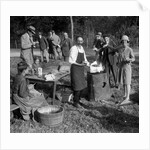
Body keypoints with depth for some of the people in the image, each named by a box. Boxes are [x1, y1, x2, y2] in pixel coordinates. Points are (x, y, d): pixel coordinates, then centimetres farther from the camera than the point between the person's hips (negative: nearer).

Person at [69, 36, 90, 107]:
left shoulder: (82, 48, 9)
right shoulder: (73, 48, -14)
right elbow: (71, 60, -16)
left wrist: (85, 62, -2)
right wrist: (80, 64, -24)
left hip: (81, 68, 8)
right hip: (75, 68, -8)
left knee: (82, 85, 14)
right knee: (77, 86, -7)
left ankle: (77, 99, 33)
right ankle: (75, 102, 11)